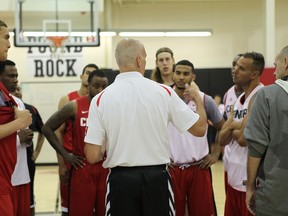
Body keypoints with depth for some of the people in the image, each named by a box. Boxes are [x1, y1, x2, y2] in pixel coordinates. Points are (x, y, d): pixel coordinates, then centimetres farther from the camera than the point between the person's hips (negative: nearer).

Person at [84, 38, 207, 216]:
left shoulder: (101, 99, -5)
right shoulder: (163, 92, -5)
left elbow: (93, 156, -8)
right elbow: (199, 129, 2)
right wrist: (198, 98, 19)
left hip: (120, 179, 0)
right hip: (157, 177, 0)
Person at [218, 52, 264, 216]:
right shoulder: (240, 99, 13)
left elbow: (244, 139, -22)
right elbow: (222, 139, 11)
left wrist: (232, 130, -2)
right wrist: (233, 126, -9)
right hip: (234, 175, 9)